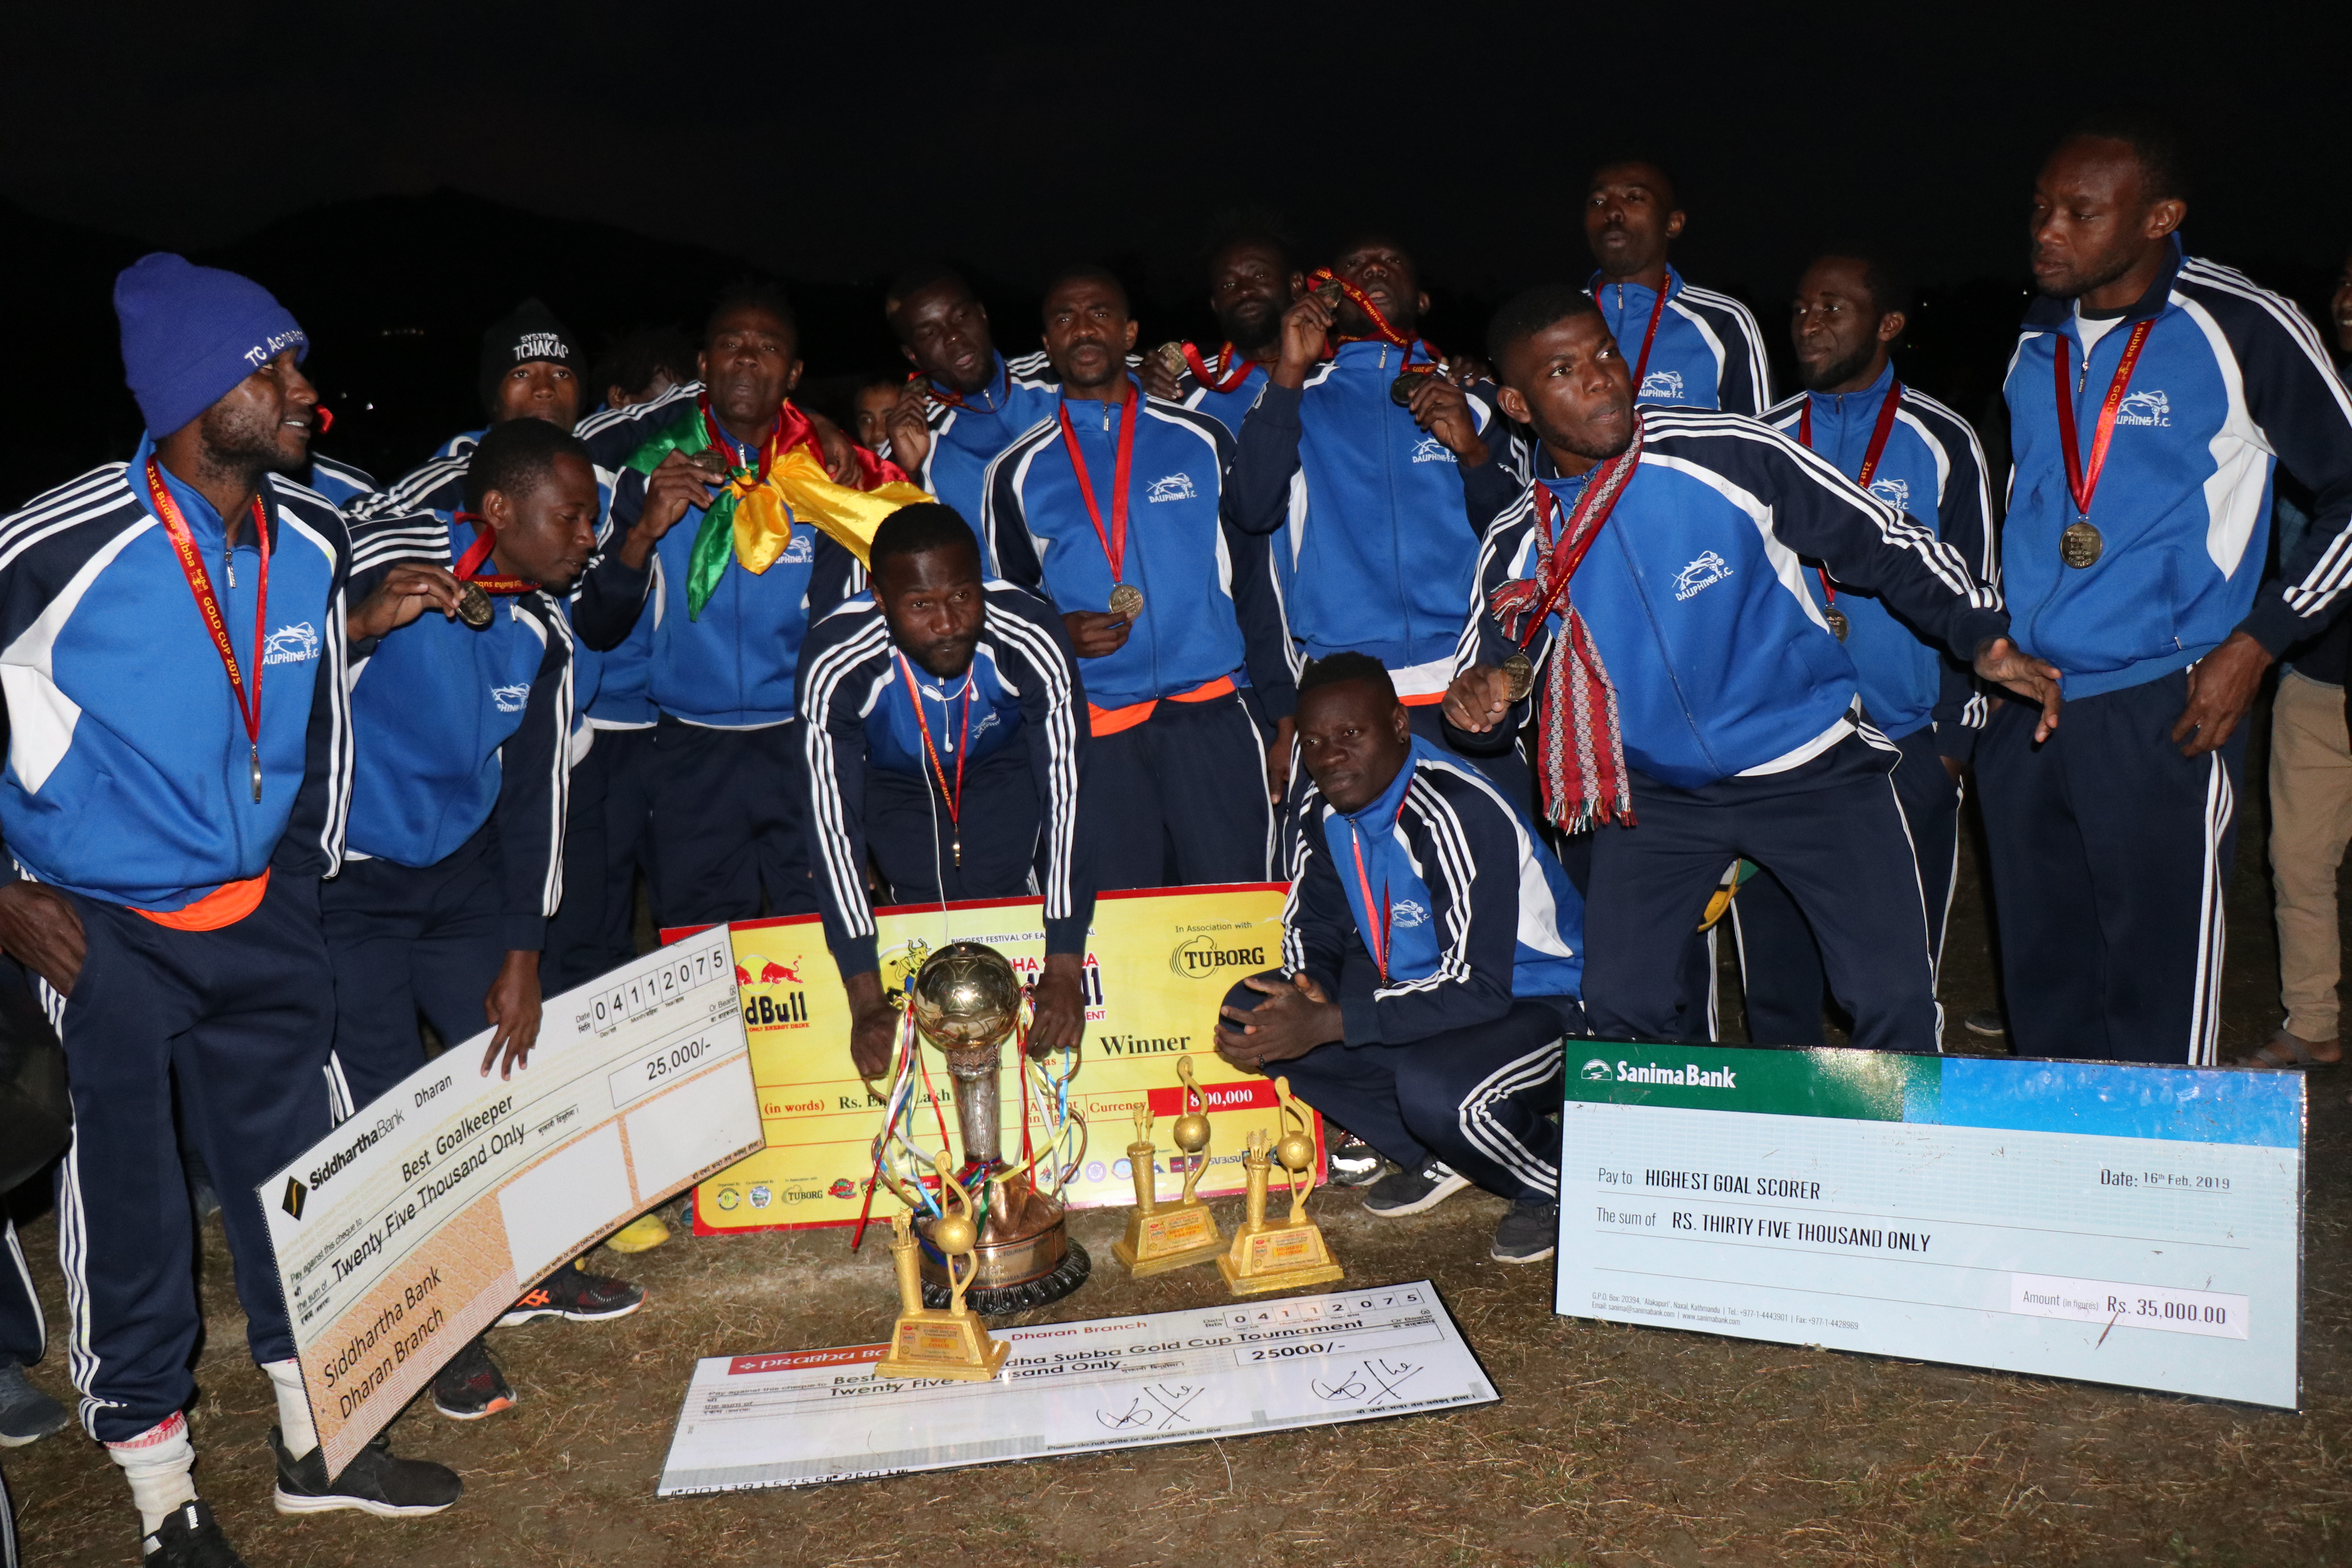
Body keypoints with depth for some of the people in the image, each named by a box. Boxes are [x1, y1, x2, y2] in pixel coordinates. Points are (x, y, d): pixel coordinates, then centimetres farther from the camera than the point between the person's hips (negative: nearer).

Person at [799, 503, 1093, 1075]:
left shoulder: (1033, 638, -37)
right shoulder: (835, 663, -37)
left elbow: (1068, 798, -31)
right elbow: (832, 825, -33)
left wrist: (1065, 970, -35)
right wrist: (866, 1003, -36)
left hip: (1003, 767, 0)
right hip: (893, 780, 0)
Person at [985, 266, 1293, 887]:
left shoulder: (1201, 441, 10)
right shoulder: (1019, 471, 10)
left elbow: (1255, 585, 11)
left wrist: (1281, 719, 7)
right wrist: (1059, 634, -5)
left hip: (1211, 718, 0)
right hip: (1092, 735, 0)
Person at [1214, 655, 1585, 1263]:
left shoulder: (1456, 814, -28)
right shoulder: (1324, 810, -3)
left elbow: (1477, 988, -32)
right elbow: (1314, 928, 8)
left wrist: (1327, 1024, -35)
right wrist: (1307, 989, -17)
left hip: (1534, 1002, -8)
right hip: (1421, 988, 8)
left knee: (1434, 1088, -38)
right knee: (1251, 1012, -7)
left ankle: (1555, 1179, -3)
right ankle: (1439, 1160, 3)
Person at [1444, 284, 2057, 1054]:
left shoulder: (1730, 453, -14)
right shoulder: (1518, 544, -7)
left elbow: (1885, 543, -6)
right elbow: (1486, 672, 2)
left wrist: (1985, 636, -14)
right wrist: (1483, 698, -22)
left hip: (1812, 768, -2)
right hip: (1656, 793, 2)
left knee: (1893, 999, -6)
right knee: (1622, 1011, 0)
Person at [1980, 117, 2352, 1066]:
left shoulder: (2241, 329, -7)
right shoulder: (2036, 344, 11)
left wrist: (2256, 642, -8)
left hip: (2163, 711, -5)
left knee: (2157, 995, -2)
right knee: (2041, 986, 12)